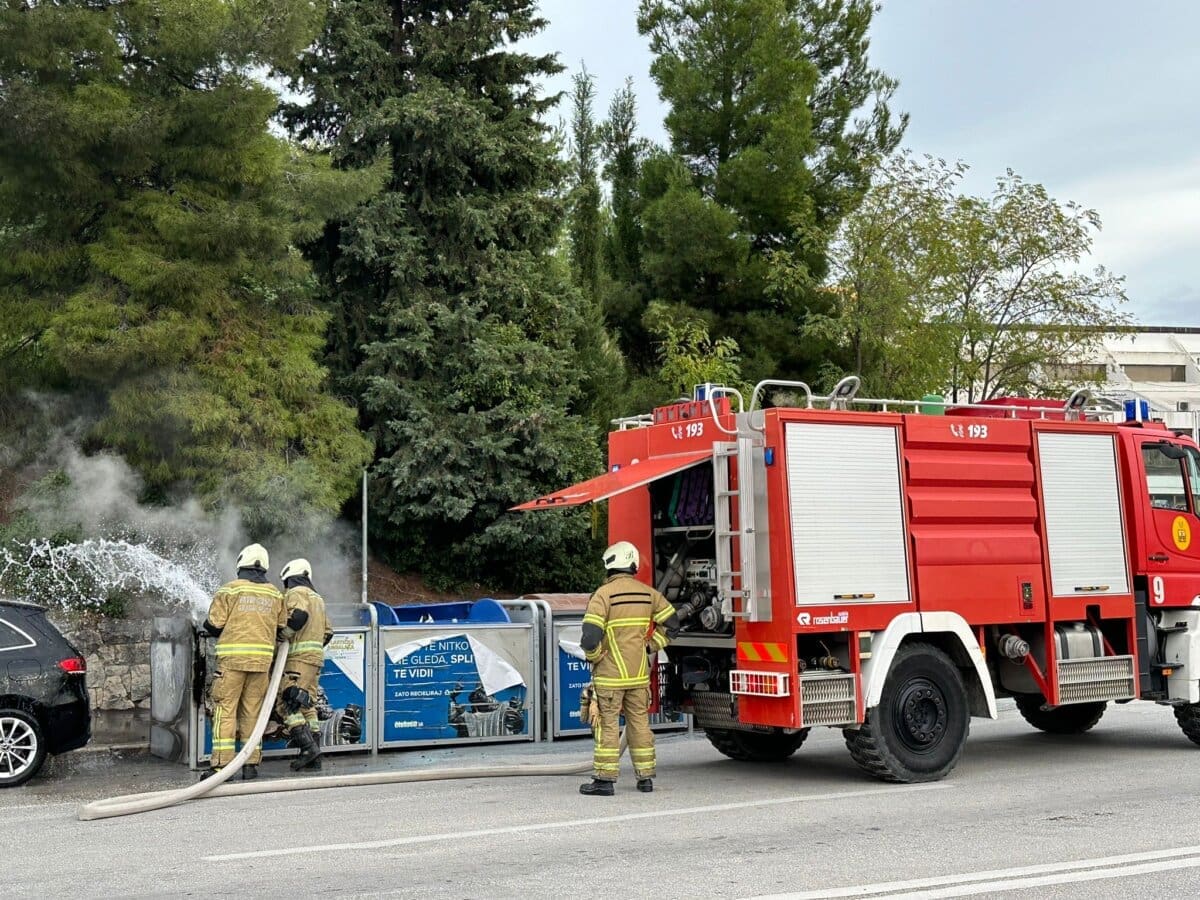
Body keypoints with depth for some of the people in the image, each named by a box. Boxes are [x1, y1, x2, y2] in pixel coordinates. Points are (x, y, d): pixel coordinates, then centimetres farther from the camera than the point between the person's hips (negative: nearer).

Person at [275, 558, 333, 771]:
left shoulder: (295, 593, -1)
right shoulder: (317, 598, 26)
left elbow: (299, 615, -22)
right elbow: (328, 631, 26)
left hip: (299, 657, -9)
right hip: (316, 657, 9)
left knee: (287, 703, -11)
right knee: (307, 705, 10)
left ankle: (308, 746, -21)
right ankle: (314, 757, 8)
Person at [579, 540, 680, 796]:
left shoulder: (604, 594, -13)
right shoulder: (648, 593, 4)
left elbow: (590, 637, -20)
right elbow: (671, 624, 8)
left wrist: (594, 657, -2)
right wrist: (649, 647, 12)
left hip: (610, 673, -5)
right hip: (639, 673, 5)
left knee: (607, 725, 2)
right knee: (639, 723, 12)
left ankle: (604, 779, 4)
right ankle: (645, 777, 17)